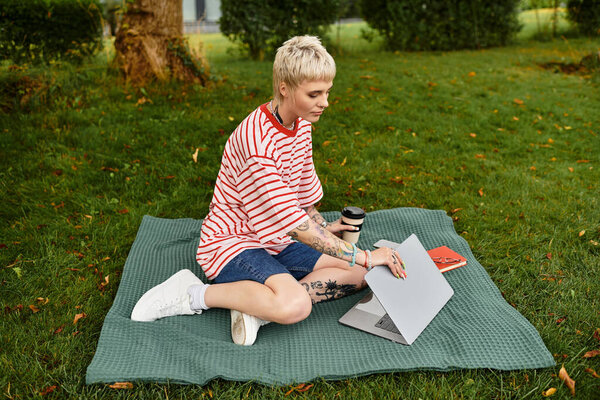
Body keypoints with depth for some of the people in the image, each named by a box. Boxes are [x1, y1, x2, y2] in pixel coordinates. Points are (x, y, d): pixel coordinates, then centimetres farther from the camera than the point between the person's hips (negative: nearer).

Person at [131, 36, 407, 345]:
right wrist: (364, 256, -25)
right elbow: (292, 224, -29)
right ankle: (194, 294, -12)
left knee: (358, 274, -2)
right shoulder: (256, 142, -27)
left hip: (274, 244, 9)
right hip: (232, 244, -9)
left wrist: (323, 228, 19)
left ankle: (257, 305, -11)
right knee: (295, 306, -35)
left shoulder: (302, 124, 1)